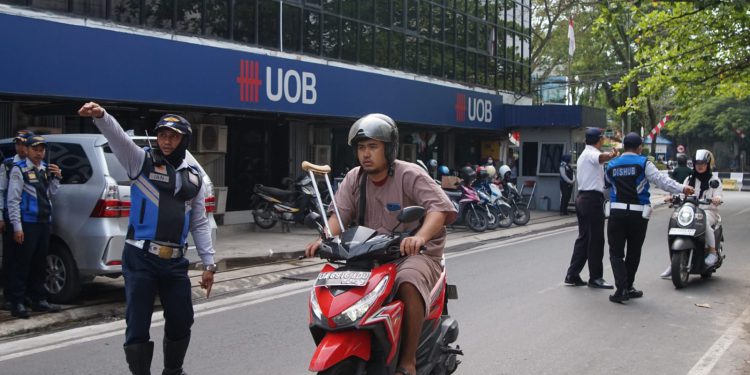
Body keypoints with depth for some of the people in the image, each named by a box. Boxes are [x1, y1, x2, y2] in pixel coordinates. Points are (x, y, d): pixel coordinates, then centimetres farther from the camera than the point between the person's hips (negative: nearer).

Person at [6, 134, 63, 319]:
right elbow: (13, 199, -11)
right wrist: (17, 227, -15)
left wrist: (56, 178, 0)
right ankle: (18, 303, 2)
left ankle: (39, 300, 21)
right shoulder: (19, 169, -7)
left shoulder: (46, 168, 13)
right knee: (22, 264, -4)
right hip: (27, 223, -7)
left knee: (40, 263, 13)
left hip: (44, 222, 7)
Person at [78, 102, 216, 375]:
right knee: (138, 327, -3)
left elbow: (200, 224, 14)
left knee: (181, 323, 14)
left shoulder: (194, 177, 12)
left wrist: (209, 263, 10)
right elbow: (117, 137, -19)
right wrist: (100, 115, -40)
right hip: (140, 259, -4)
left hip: (175, 262, 4)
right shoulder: (141, 161, 1)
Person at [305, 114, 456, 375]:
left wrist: (420, 237, -45)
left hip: (415, 253, -6)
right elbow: (340, 213, -4)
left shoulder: (410, 176, -13)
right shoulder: (354, 179, 6)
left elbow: (441, 208, -25)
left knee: (408, 284, -37)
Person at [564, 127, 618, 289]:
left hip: (582, 197, 10)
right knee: (596, 239, -3)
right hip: (593, 198, -10)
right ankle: (595, 277, 2)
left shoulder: (583, 155, 21)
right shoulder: (592, 154, -11)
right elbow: (601, 157, -35)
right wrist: (611, 155, -48)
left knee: (583, 237, 12)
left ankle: (572, 275, 11)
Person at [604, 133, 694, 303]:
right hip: (638, 214, -1)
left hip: (617, 212, 1)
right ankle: (628, 287, 20)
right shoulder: (644, 163, -3)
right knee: (633, 252, 12)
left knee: (616, 252, 2)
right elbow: (661, 180, -8)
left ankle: (621, 288, -13)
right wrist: (682, 188, -5)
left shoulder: (612, 165, 7)